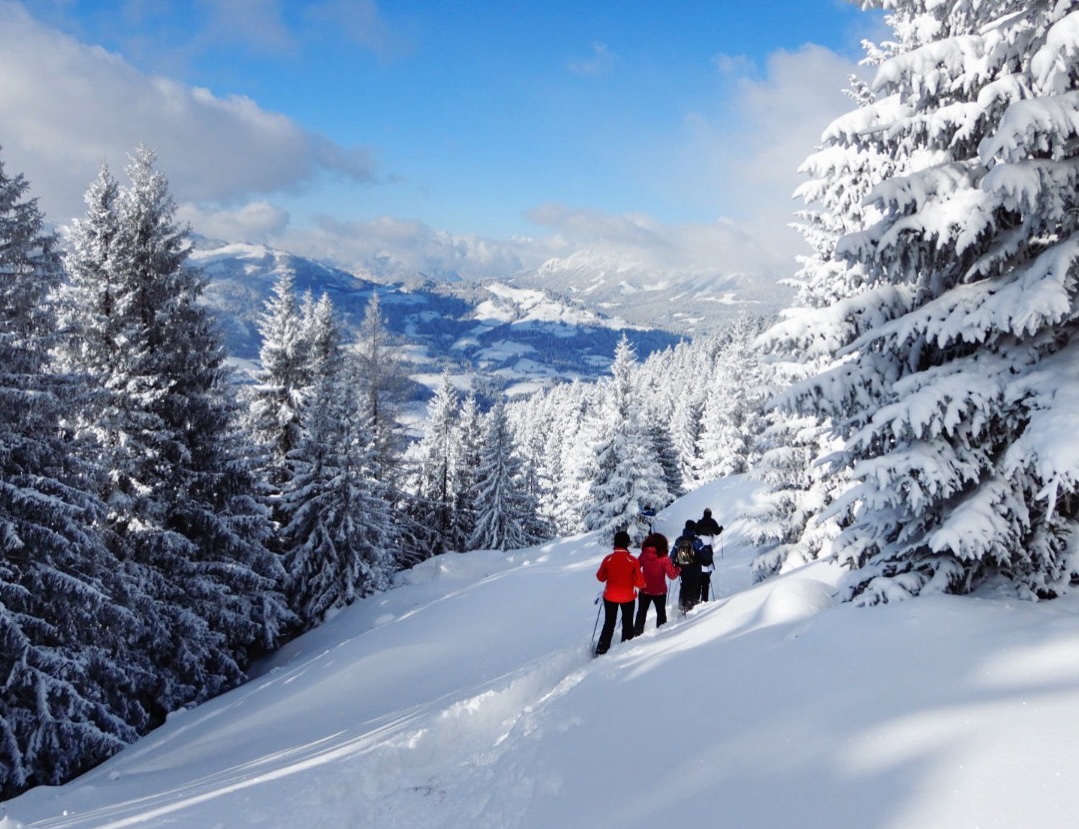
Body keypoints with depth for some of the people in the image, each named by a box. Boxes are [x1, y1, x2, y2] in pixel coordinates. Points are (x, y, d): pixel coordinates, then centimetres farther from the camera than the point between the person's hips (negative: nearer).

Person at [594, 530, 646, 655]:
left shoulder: (608, 559, -14)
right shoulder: (633, 560, -18)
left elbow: (600, 577, -2)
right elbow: (639, 581, -14)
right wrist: (642, 585, 7)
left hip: (610, 597, 1)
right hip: (628, 597, -1)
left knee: (609, 624, 15)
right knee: (627, 623, 17)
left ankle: (601, 650, 11)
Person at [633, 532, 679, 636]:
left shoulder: (644, 555, -11)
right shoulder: (664, 558, -19)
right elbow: (672, 575, -17)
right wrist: (678, 568, 1)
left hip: (644, 590, 2)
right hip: (659, 591, -2)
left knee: (641, 612, 18)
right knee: (661, 612, 20)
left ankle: (637, 633, 21)